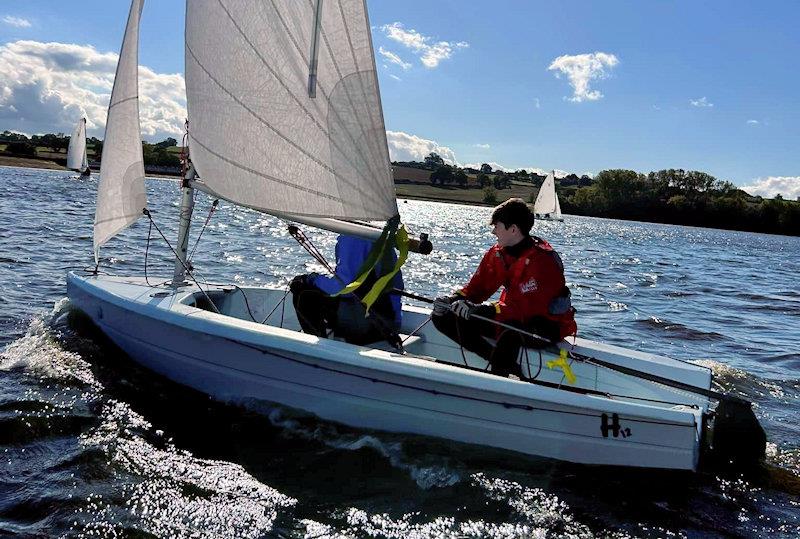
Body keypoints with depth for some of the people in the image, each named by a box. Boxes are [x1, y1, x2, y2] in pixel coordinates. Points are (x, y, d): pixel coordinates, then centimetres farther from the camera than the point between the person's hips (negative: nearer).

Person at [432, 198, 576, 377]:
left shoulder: (541, 260, -23)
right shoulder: (498, 253, 2)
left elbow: (526, 308, -30)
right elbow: (478, 286, 5)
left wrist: (479, 310, -37)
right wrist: (453, 300, -16)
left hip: (546, 326, -8)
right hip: (512, 317, 8)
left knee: (509, 332, -45)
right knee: (445, 317, -5)